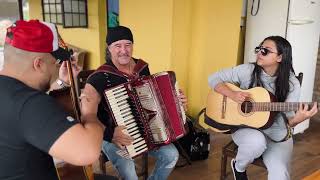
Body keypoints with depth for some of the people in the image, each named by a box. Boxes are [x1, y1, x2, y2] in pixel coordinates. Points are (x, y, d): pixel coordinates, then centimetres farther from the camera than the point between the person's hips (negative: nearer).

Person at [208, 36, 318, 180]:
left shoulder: (291, 84, -8)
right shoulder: (247, 71, -8)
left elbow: (288, 119, -8)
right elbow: (214, 78, -6)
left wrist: (297, 119, -32)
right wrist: (232, 94, -22)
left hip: (276, 133, 0)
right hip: (245, 126, 1)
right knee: (257, 141, -36)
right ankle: (238, 166, -3)